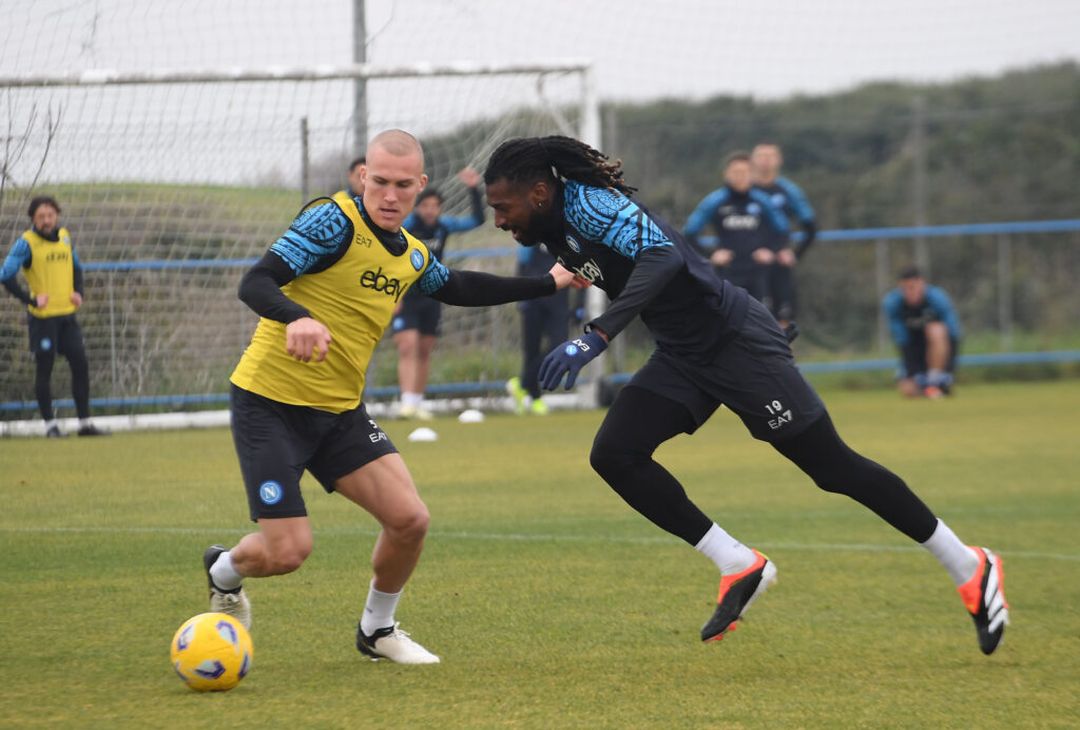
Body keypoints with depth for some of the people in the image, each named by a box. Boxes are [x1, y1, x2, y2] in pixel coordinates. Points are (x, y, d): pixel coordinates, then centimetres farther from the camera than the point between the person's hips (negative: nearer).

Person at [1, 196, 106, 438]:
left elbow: (75, 266, 23)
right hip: (42, 317, -5)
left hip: (67, 314, 5)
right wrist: (30, 299, -20)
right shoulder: (26, 243, -11)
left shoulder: (65, 237, 7)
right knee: (44, 370, 1)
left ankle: (85, 422, 10)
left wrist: (78, 292, 6)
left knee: (81, 365, 2)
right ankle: (50, 424, 11)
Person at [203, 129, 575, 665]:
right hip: (269, 404, -6)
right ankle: (224, 572, 26)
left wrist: (550, 283, 31)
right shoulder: (335, 220, -16)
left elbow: (459, 288, 29)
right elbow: (256, 283, -24)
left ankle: (377, 630, 20)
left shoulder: (412, 255, 8)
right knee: (287, 550, -12)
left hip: (340, 411, 7)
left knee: (409, 520, -7)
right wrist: (298, 318, -45)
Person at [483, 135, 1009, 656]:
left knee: (833, 467, -4)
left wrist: (595, 337, -45)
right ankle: (739, 568, -1)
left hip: (735, 340, -9)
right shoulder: (556, 226, 5)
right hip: (681, 356, 9)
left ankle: (969, 569, 9)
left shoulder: (588, 203, -22)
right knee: (613, 454, -8)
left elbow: (662, 257, -39)